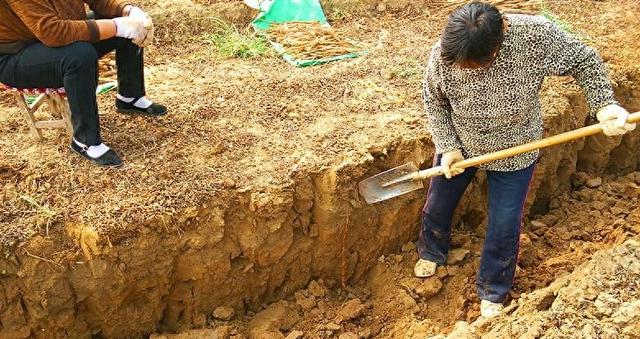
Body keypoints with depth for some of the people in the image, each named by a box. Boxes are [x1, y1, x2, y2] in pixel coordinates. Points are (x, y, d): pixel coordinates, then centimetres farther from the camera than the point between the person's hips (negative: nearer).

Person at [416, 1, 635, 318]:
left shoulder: (536, 34, -33)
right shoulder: (443, 54, -28)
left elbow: (584, 61, -15)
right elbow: (434, 101, -8)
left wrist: (604, 106, -27)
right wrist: (448, 147, -15)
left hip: (513, 153, -1)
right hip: (458, 146, 2)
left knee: (504, 228, 8)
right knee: (437, 206, 20)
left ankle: (492, 292, 35)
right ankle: (432, 252, 54)